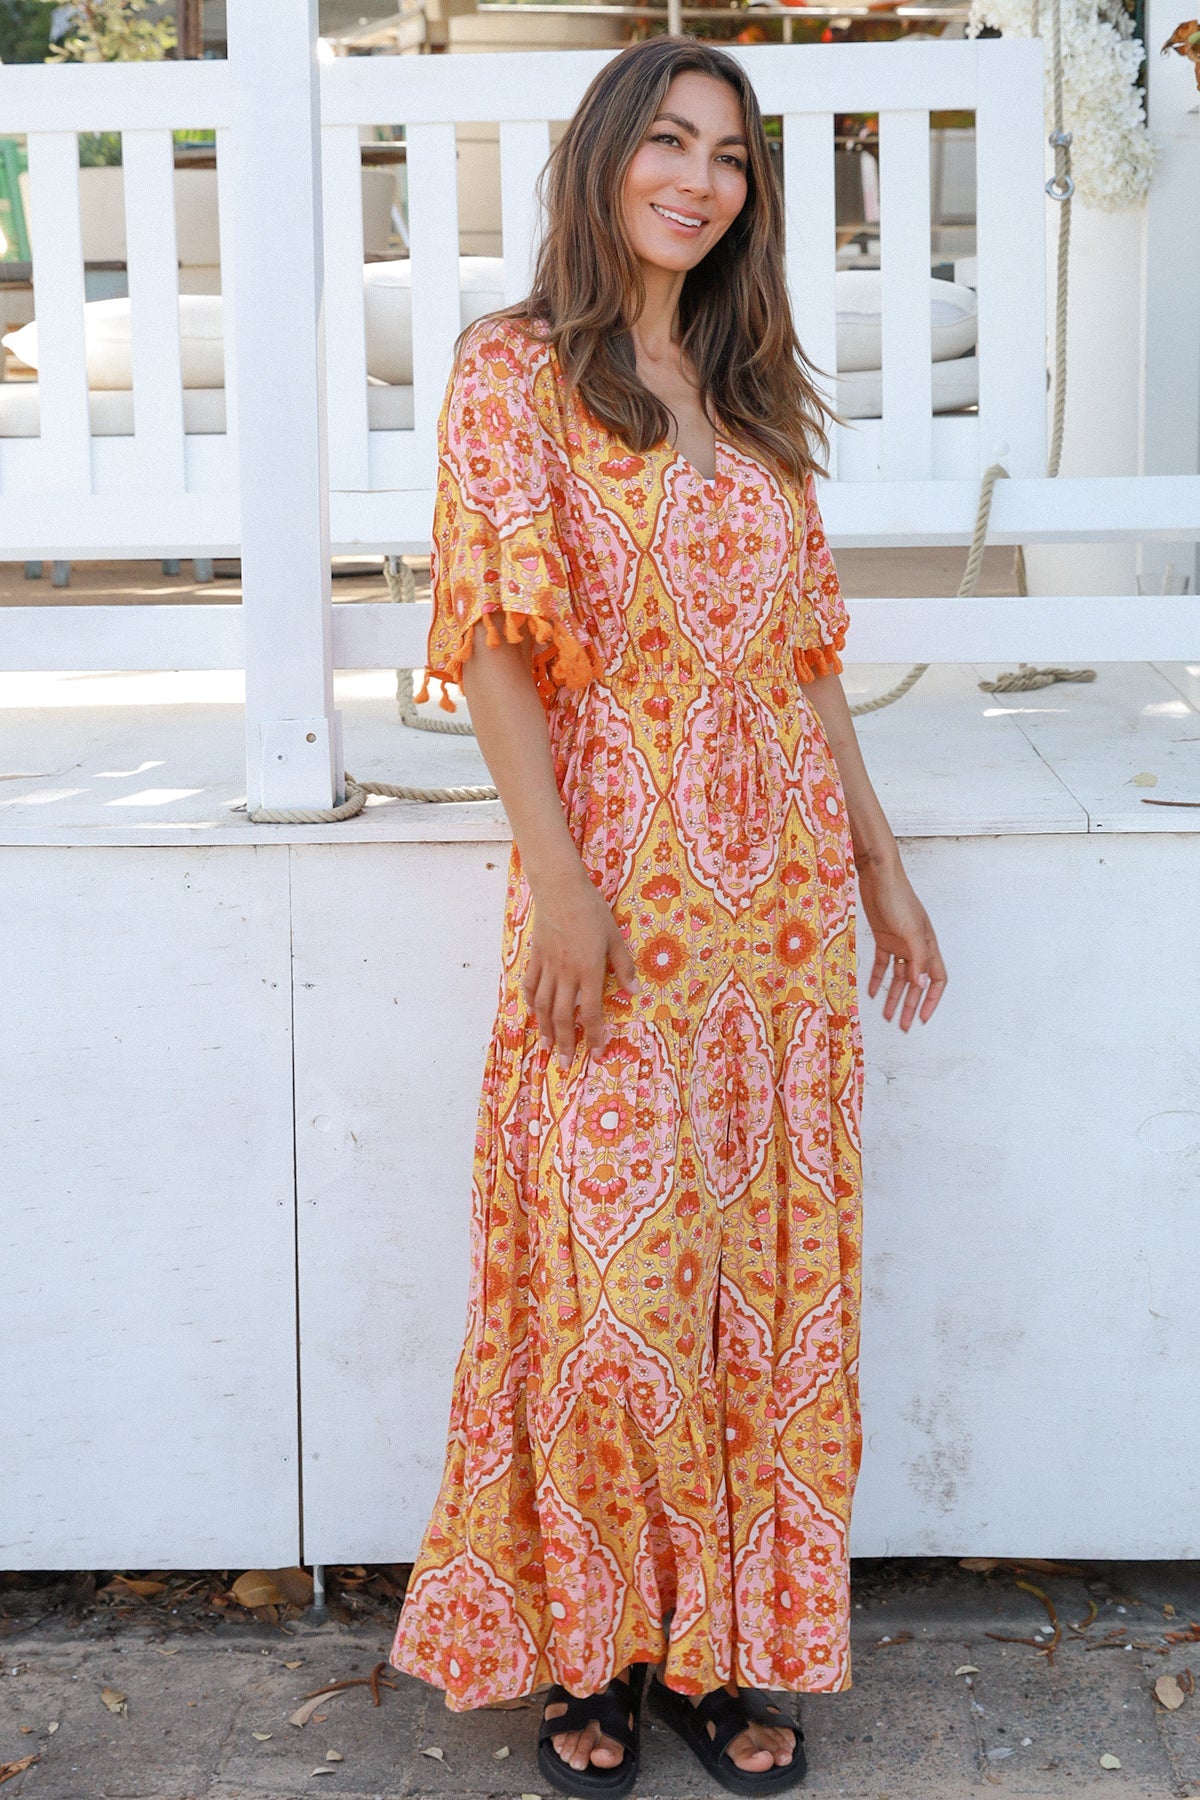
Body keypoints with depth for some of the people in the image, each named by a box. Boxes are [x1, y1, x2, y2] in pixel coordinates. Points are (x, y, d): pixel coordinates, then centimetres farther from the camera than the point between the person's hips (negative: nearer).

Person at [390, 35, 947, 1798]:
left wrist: (878, 858, 13)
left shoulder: (758, 396, 15)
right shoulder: (515, 372, -1)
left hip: (783, 885, 5)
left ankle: (729, 1640, 19)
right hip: (617, 880, -5)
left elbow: (807, 648, 16)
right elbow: (495, 634, -8)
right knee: (610, 1261, -3)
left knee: (767, 1260, 7)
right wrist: (558, 875, -16)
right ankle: (590, 1646, 14)